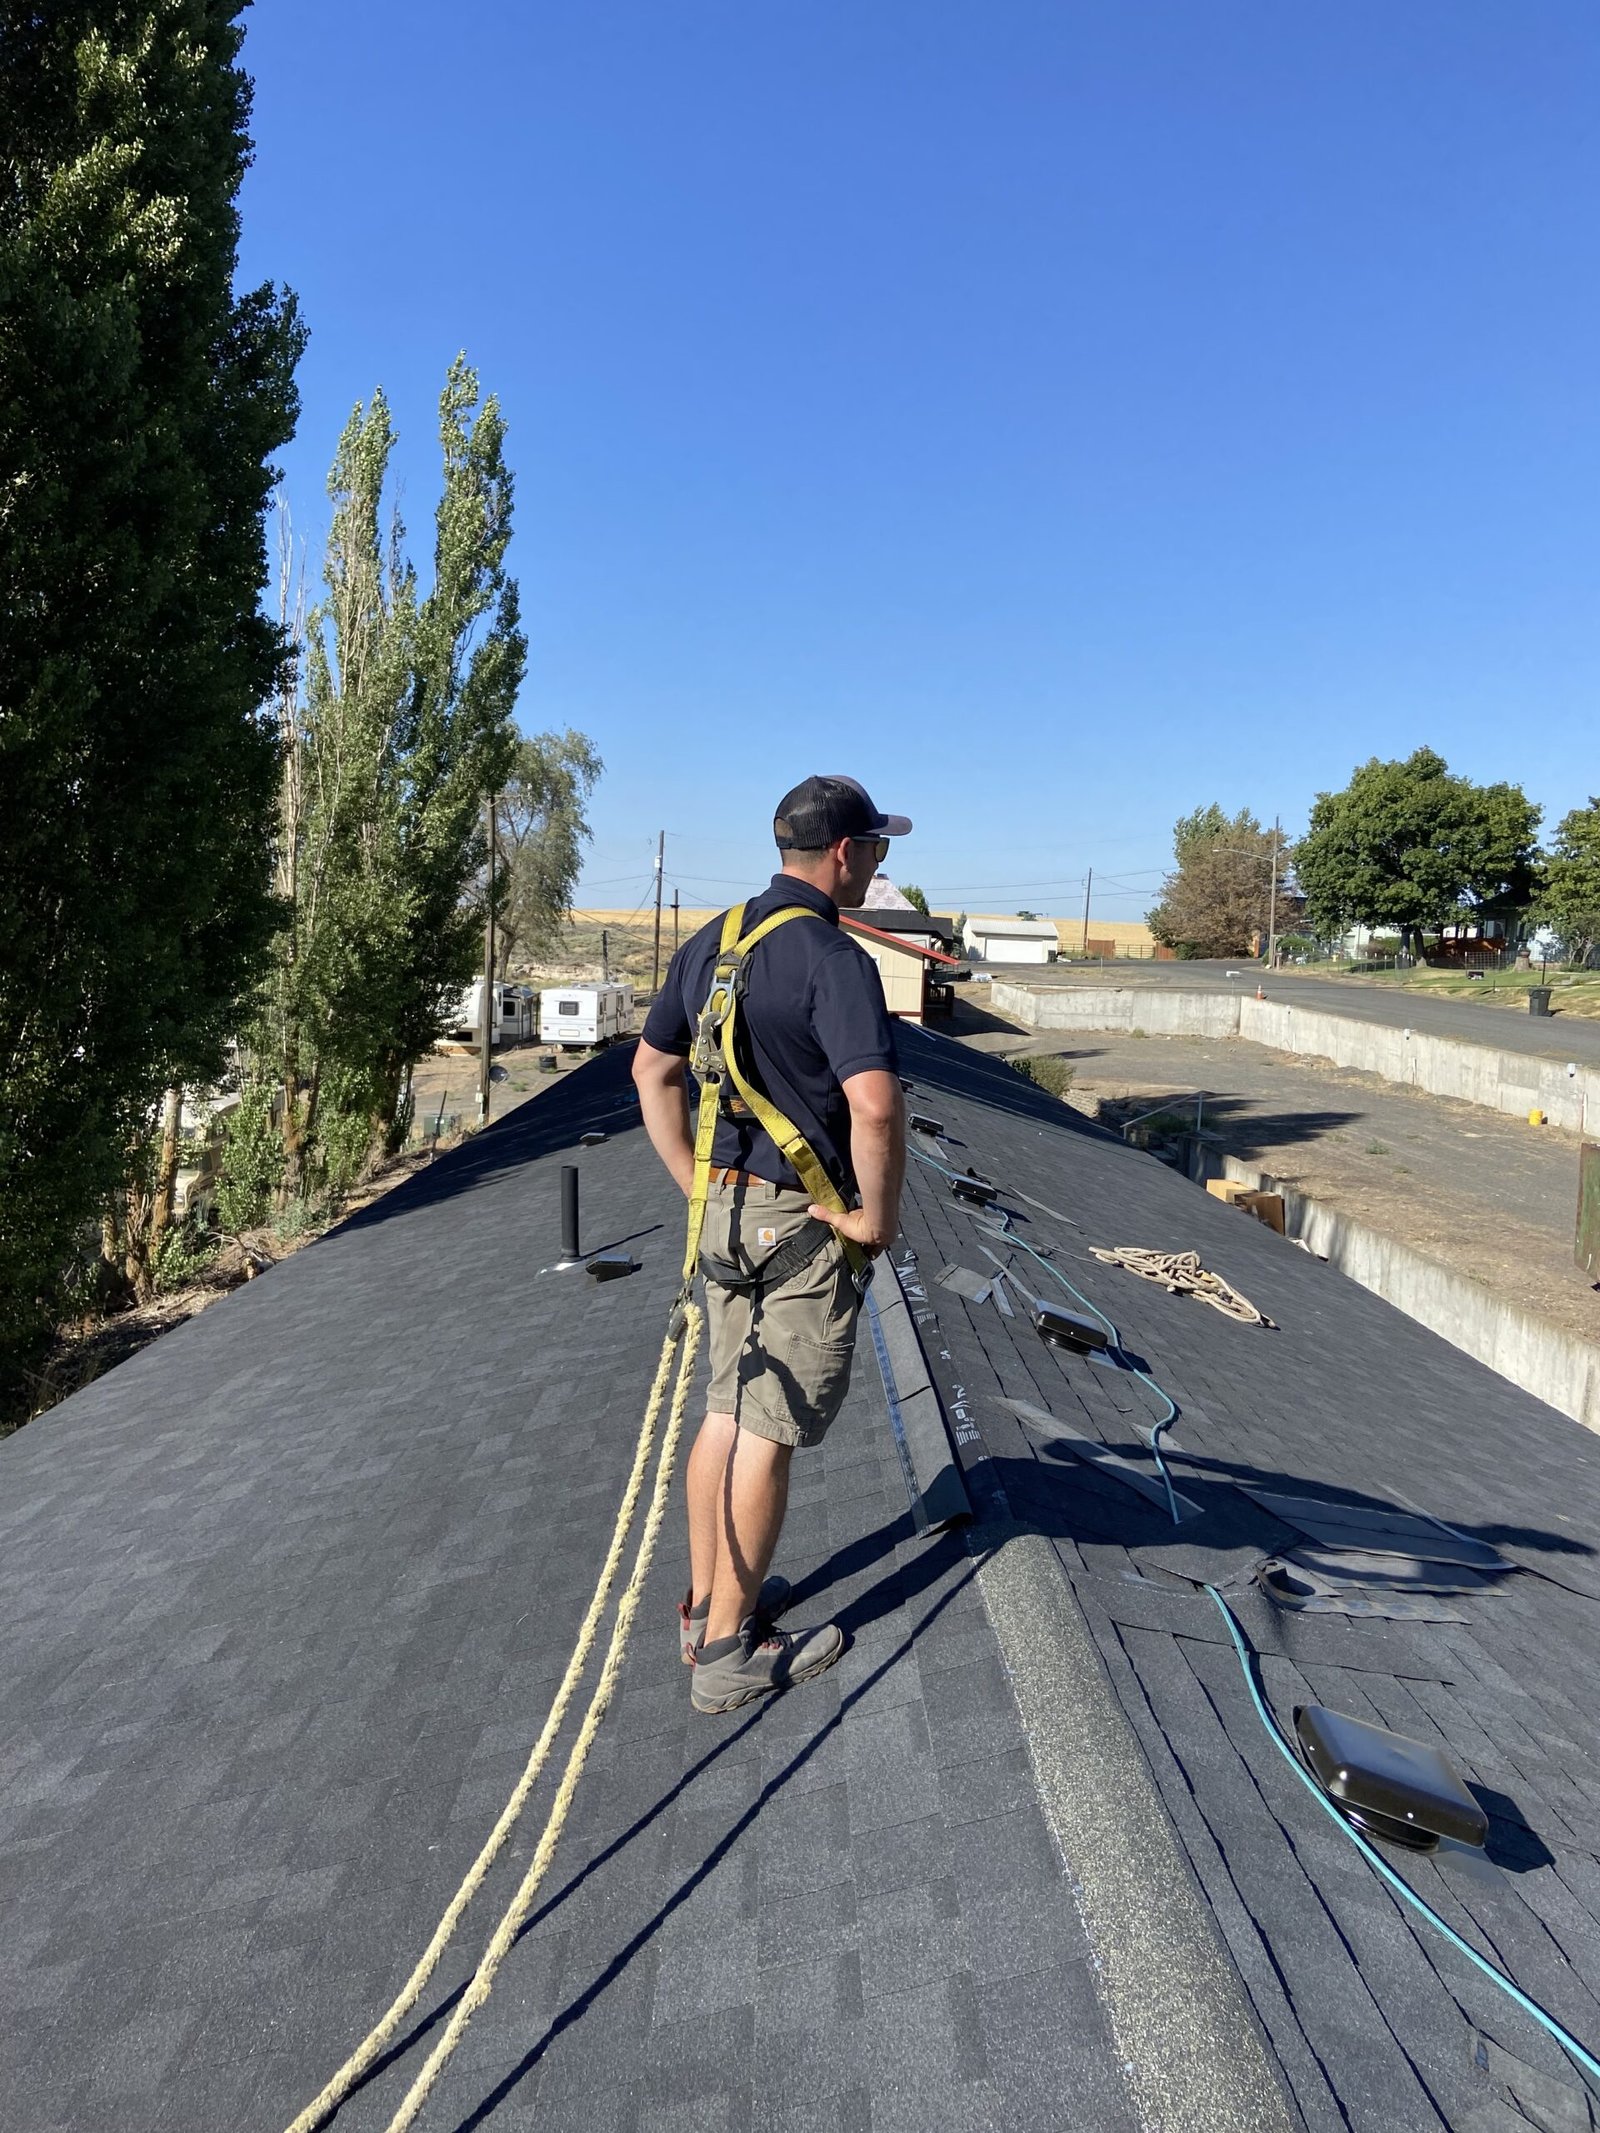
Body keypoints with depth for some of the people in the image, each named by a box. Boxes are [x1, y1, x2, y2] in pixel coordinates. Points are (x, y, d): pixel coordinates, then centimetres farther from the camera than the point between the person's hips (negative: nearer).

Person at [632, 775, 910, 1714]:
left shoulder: (710, 942, 7)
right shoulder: (834, 960, -19)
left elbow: (653, 1069, 14)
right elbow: (876, 1105, -31)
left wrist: (696, 1185, 16)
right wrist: (878, 1216, -16)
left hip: (726, 1209, 8)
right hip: (804, 1222, -8)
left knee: (729, 1410, 19)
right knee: (770, 1434, 3)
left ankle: (709, 1602, 33)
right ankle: (728, 1653, 16)